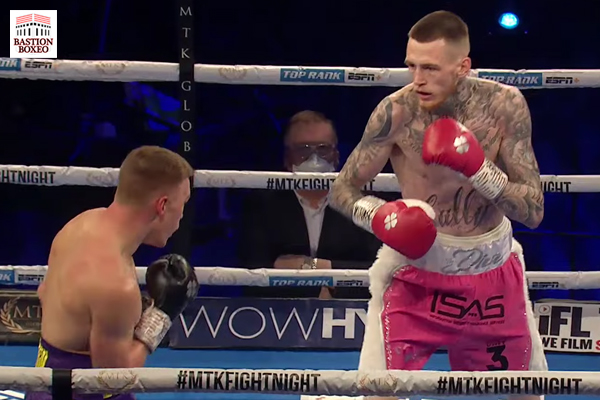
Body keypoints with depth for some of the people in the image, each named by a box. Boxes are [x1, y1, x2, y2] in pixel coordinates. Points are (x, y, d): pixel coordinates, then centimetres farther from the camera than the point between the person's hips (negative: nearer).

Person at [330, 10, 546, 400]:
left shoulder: (504, 105, -14)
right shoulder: (396, 112, -19)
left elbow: (533, 212, -14)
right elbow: (342, 190, -8)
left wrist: (478, 168, -29)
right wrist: (376, 216, -29)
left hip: (495, 271, 3)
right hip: (417, 272, -3)